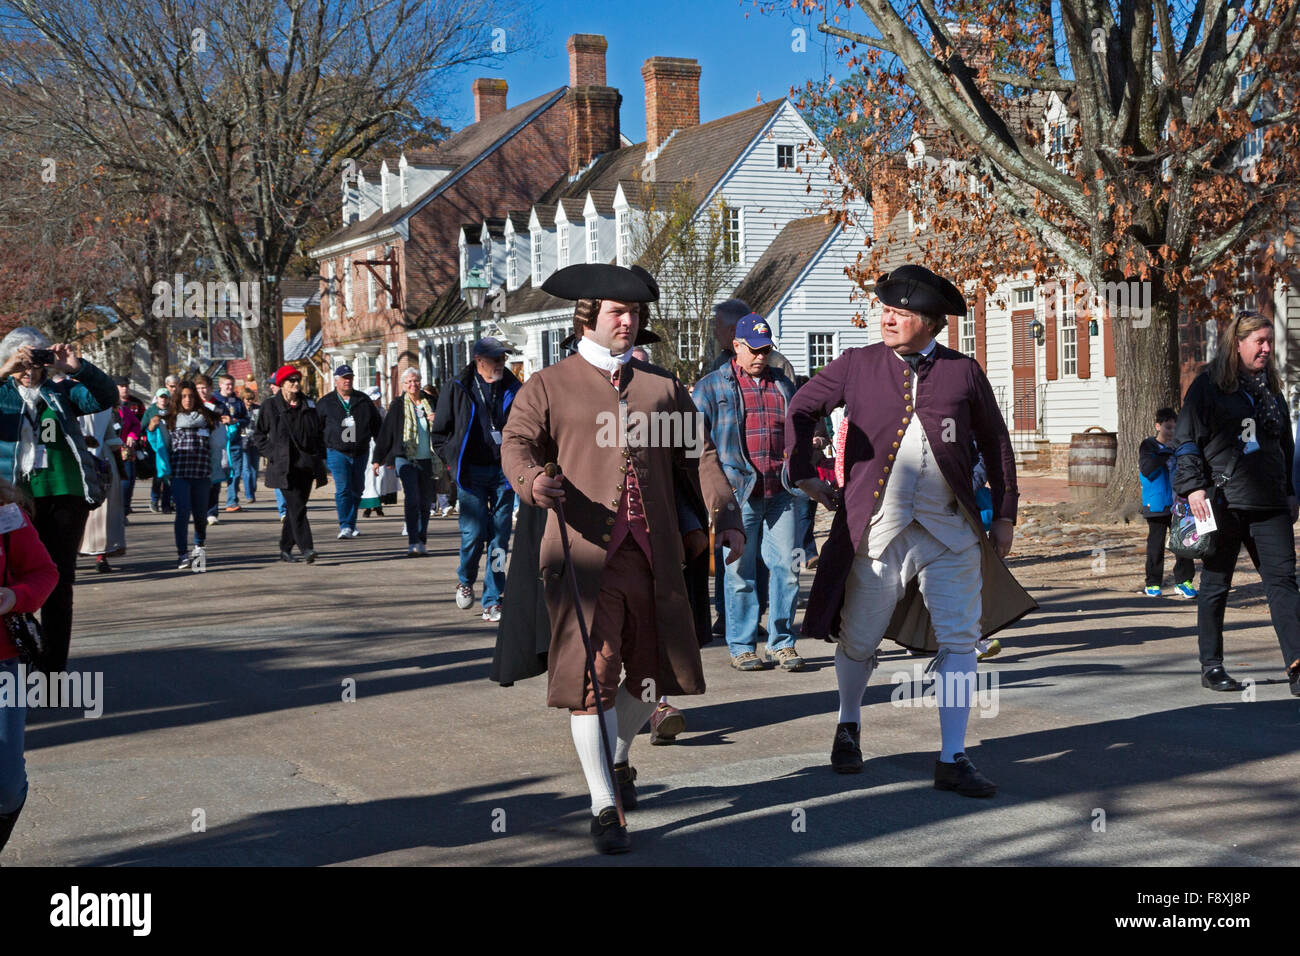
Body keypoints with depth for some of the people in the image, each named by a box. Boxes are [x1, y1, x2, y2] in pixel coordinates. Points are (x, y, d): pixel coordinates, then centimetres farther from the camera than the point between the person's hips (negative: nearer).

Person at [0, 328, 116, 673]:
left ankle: (54, 670, 13)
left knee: (60, 586, 6)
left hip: (65, 495, 2)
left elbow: (107, 396, -1)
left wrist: (77, 369, -16)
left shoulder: (61, 391, 11)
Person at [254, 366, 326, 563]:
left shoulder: (308, 405, 12)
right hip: (284, 466, -4)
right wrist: (270, 454, -4)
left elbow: (319, 434, 17)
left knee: (295, 508, 8)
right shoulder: (270, 406, 1)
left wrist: (320, 461, 10)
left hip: (306, 465, 4)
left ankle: (285, 549, 19)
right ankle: (306, 548, -19)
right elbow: (259, 434, 8)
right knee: (296, 507, -14)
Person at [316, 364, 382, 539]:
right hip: (337, 452, -3)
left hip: (360, 453, 3)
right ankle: (345, 526, -16)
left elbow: (377, 426, 14)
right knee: (343, 489, -14)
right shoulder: (325, 403, 3)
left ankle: (351, 524, 22)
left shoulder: (363, 400, 9)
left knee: (357, 490, 9)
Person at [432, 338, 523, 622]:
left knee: (500, 539, 0)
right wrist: (453, 462, 2)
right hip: (472, 473, -2)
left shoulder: (513, 389, 8)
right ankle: (465, 579, 21)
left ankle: (492, 602, 7)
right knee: (474, 532, -9)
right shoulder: (457, 389, 2)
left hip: (504, 471, 2)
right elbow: (440, 432, 10)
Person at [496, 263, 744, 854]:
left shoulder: (662, 388, 17)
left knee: (651, 674, 12)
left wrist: (725, 518, 0)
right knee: (590, 676, -8)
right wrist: (533, 481, -26)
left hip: (653, 555, 4)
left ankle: (618, 759, 41)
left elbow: (699, 456, 14)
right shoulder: (548, 386, 8)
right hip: (584, 555, -4)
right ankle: (603, 807, -1)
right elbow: (517, 443, -2)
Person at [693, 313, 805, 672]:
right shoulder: (712, 386, 6)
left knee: (785, 567, 0)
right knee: (740, 571, 0)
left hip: (780, 493, 3)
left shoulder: (783, 385, 18)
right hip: (739, 494, -3)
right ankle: (741, 647, 8)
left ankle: (782, 643, 9)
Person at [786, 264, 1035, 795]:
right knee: (858, 640, 8)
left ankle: (952, 760, 7)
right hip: (876, 530, -1)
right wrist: (805, 473, 8)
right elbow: (800, 411, 15)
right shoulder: (857, 366, 2)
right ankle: (848, 726, 36)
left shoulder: (964, 372, 3)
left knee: (960, 640, -2)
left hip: (950, 531, 1)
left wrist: (1004, 513, 12)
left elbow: (995, 442, 13)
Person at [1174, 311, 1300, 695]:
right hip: (1222, 502, -5)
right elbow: (1186, 439, -3)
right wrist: (1194, 486, -13)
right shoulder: (1208, 385, 0)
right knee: (1215, 586, 4)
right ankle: (1211, 667, 13)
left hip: (1269, 504, 5)